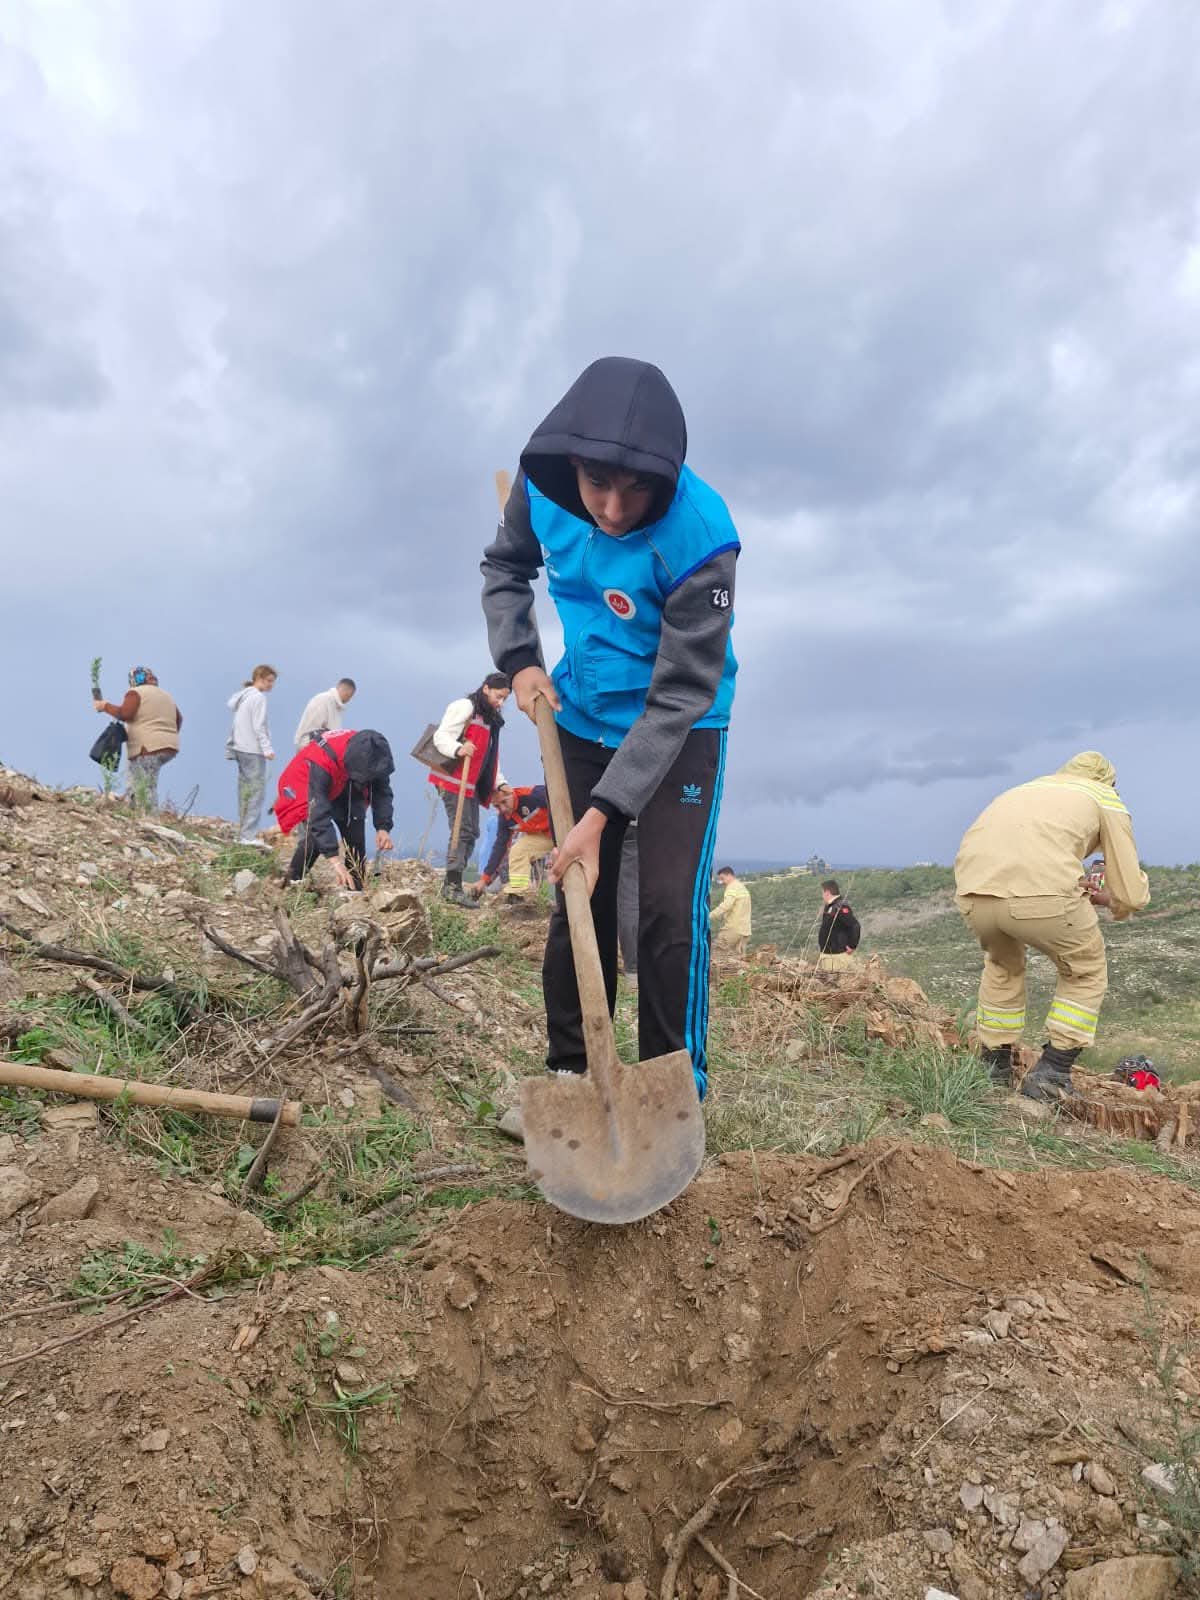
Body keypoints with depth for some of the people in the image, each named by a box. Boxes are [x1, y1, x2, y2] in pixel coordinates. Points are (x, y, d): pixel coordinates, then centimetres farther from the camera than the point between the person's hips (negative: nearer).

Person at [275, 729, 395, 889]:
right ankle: (291, 884, -7)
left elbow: (382, 792, -18)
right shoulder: (322, 762, -44)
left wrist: (383, 827, -36)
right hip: (305, 787, -5)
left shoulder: (370, 756, -28)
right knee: (314, 836, -25)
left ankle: (354, 889, -4)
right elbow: (319, 813, -48)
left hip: (341, 789, 5)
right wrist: (335, 860, -54)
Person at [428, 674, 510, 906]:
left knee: (472, 833, 8)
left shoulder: (491, 719, 22)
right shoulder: (464, 707, -7)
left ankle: (451, 884, 14)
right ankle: (452, 886, -12)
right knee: (462, 831, -14)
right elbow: (441, 737, -17)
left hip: (472, 784, 10)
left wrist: (500, 783, 12)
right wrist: (458, 749, -37)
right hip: (453, 780, -10)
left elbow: (490, 758, 26)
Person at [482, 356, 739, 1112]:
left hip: (679, 728, -4)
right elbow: (505, 567, 7)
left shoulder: (700, 536, -31)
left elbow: (679, 695, -27)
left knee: (670, 910, -10)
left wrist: (602, 814, -30)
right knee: (577, 899, 8)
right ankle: (569, 1071, 22)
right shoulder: (542, 484, -16)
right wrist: (520, 659, -8)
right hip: (584, 719, 5)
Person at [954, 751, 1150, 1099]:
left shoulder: (1027, 789, 37)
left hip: (973, 891, 5)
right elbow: (1132, 894, 19)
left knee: (1003, 965, 35)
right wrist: (1107, 898, 41)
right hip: (1041, 893, -4)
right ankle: (1050, 1076, 19)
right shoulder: (1107, 800, 24)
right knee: (1086, 972, 25)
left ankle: (994, 1070, 36)